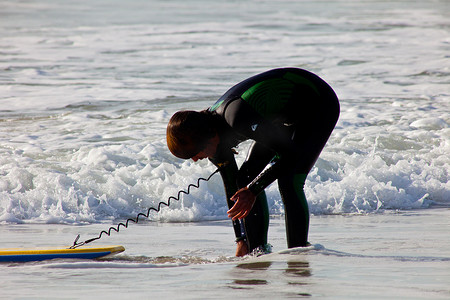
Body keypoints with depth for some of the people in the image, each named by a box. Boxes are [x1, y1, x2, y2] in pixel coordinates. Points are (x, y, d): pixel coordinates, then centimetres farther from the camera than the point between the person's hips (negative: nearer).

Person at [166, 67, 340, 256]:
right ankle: (258, 252, 12)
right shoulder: (215, 141, -9)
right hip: (289, 113, 9)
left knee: (289, 182, -22)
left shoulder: (238, 117, -38)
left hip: (319, 104, -9)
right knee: (246, 177, 4)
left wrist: (253, 191, -34)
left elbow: (289, 152, -35)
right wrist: (241, 242, 4)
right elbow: (232, 188, 3)